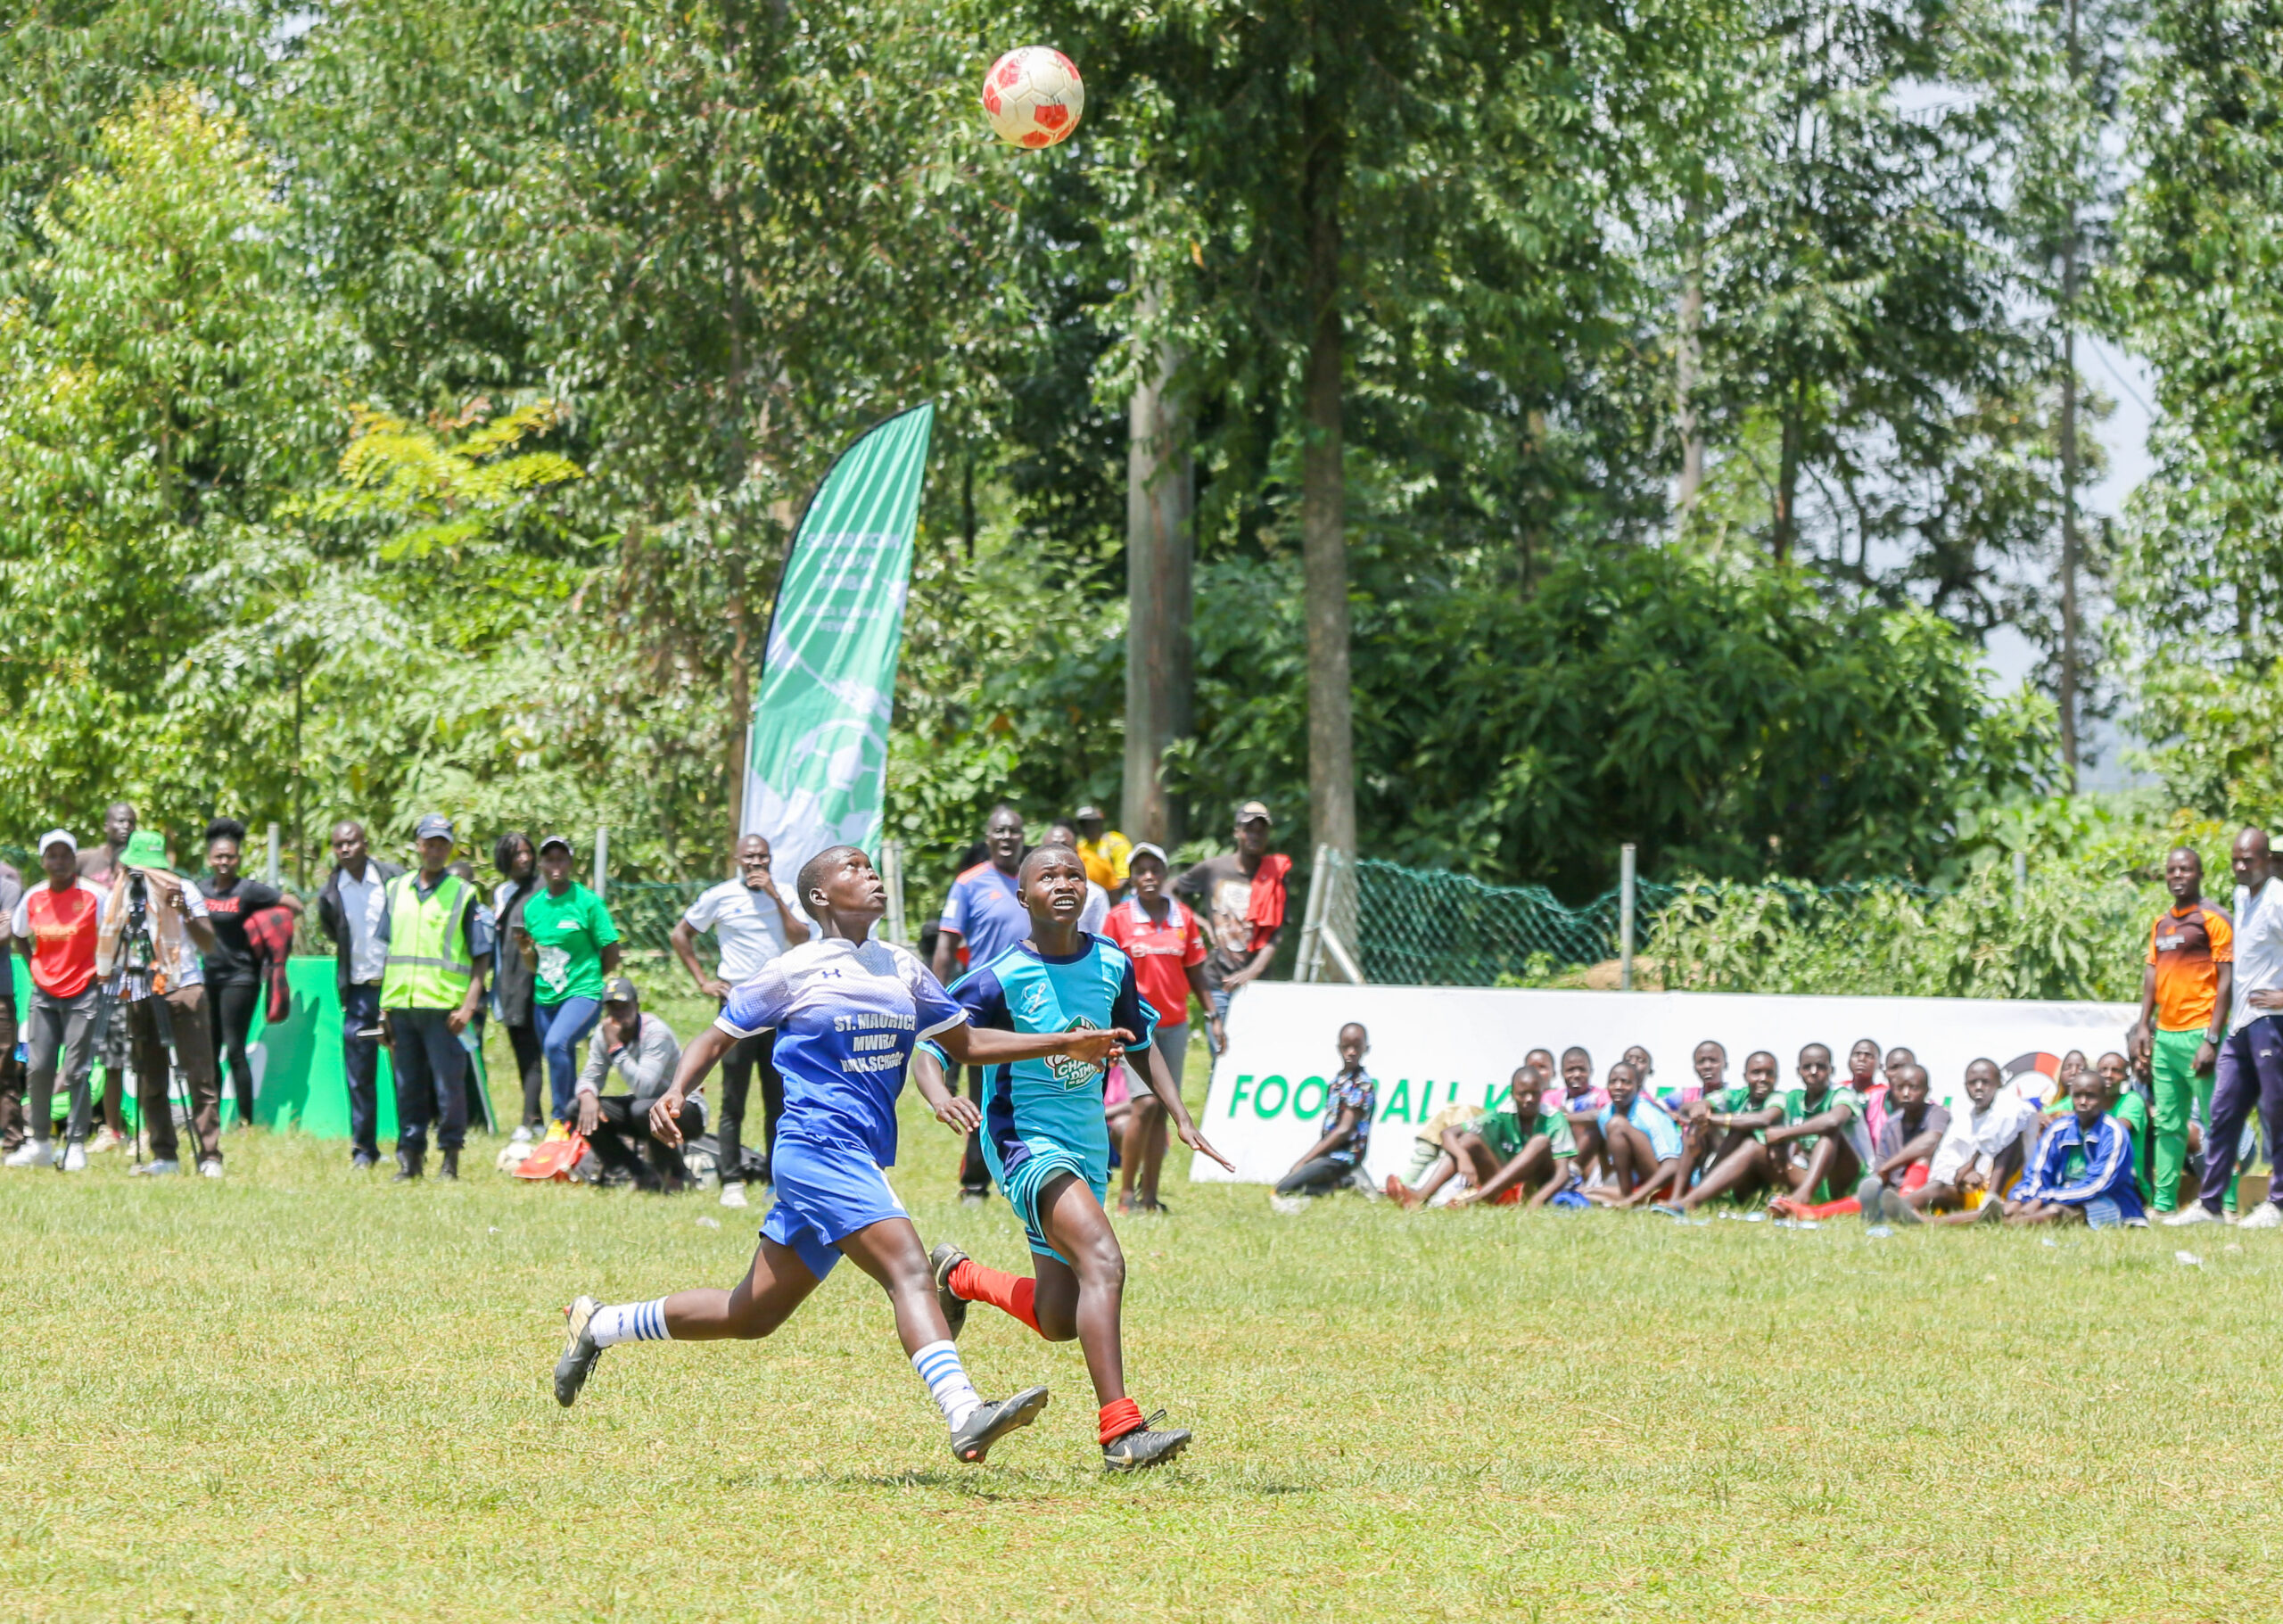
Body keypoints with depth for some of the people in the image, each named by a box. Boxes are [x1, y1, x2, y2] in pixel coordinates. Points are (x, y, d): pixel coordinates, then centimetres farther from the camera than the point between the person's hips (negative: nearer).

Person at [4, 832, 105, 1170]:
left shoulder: (92, 896, -9)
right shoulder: (33, 899, 3)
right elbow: (18, 934, 20)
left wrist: (104, 970, -6)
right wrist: (34, 965, 11)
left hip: (81, 993, -4)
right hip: (44, 992, 4)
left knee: (75, 1070, -5)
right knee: (39, 1068, 1)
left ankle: (76, 1146, -1)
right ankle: (38, 1142, 11)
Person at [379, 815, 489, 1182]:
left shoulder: (463, 894, 3)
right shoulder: (395, 890, 15)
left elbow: (481, 956, 1)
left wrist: (469, 1004, -10)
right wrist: (384, 1007, 13)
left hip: (443, 1006, -4)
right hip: (401, 1004, 4)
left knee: (448, 1084, -5)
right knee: (408, 1085, 6)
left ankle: (451, 1157, 3)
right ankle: (410, 1155, 12)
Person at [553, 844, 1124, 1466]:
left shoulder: (901, 969, 16)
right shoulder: (795, 970, -1)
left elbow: (965, 1042, 22)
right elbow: (718, 1038, 6)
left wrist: (1062, 1044, 13)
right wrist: (676, 1092, -12)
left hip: (862, 1159, 8)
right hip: (819, 1147, -8)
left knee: (751, 1315, 13)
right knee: (910, 1270, -25)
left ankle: (598, 1326, 29)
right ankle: (966, 1417, -38)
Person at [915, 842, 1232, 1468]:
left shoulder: (1113, 966, 2)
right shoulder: (1000, 979, -13)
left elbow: (1139, 1045, 19)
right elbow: (929, 1050, -13)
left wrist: (1181, 1118, 8)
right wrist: (940, 1097, -35)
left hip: (1088, 1146, 7)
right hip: (1024, 1141, -7)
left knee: (1058, 1321, 13)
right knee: (1103, 1258, -30)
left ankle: (957, 1276, 42)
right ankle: (1119, 1433, -35)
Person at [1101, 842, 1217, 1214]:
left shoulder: (1183, 918, 7)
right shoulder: (1119, 918, -3)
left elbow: (1195, 973, 13)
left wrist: (1213, 1016, 6)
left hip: (1175, 1025, 4)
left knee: (1162, 1110, 4)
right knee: (1146, 1103, -16)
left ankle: (1149, 1194, 8)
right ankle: (1126, 1193, -10)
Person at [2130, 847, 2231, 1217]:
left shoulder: (2213, 920, -5)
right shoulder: (2161, 924, 16)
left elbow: (2226, 982, -10)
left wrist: (2211, 1040, -16)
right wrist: (2143, 1027, 9)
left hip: (2197, 1034, -8)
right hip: (2165, 1035, 8)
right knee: (2167, 1126, 10)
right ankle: (2163, 1205, 14)